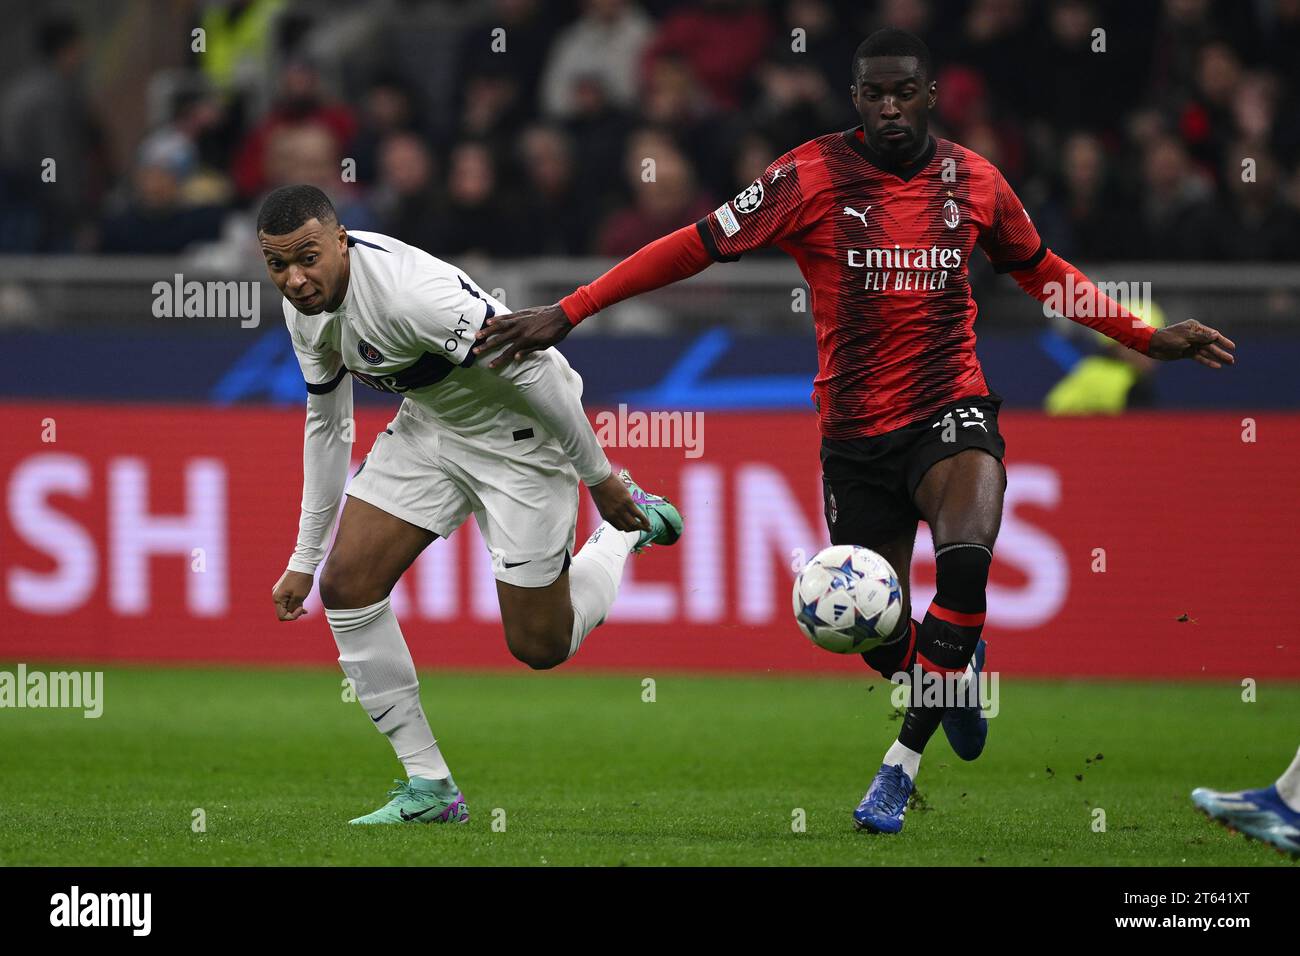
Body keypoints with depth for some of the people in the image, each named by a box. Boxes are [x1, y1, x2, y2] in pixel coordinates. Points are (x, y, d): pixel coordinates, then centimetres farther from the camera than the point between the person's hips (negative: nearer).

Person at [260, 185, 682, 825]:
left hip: (519, 434, -7)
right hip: (428, 427, 7)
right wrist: (304, 560, 9)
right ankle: (428, 789, 2)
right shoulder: (306, 306, -8)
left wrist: (600, 477, -19)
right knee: (347, 587, -8)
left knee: (539, 647, -1)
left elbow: (532, 370, -28)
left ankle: (626, 529, 28)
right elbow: (326, 426, 7)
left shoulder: (409, 292, -36)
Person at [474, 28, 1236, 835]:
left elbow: (1042, 271, 20)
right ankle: (956, 667, 43)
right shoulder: (814, 177, -7)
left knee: (965, 559, -31)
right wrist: (566, 315, -12)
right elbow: (696, 247, -8)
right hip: (856, 433, 0)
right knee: (884, 645, 4)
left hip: (950, 411, 0)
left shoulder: (974, 181, 1)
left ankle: (904, 761, -19)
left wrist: (1148, 338, 20)